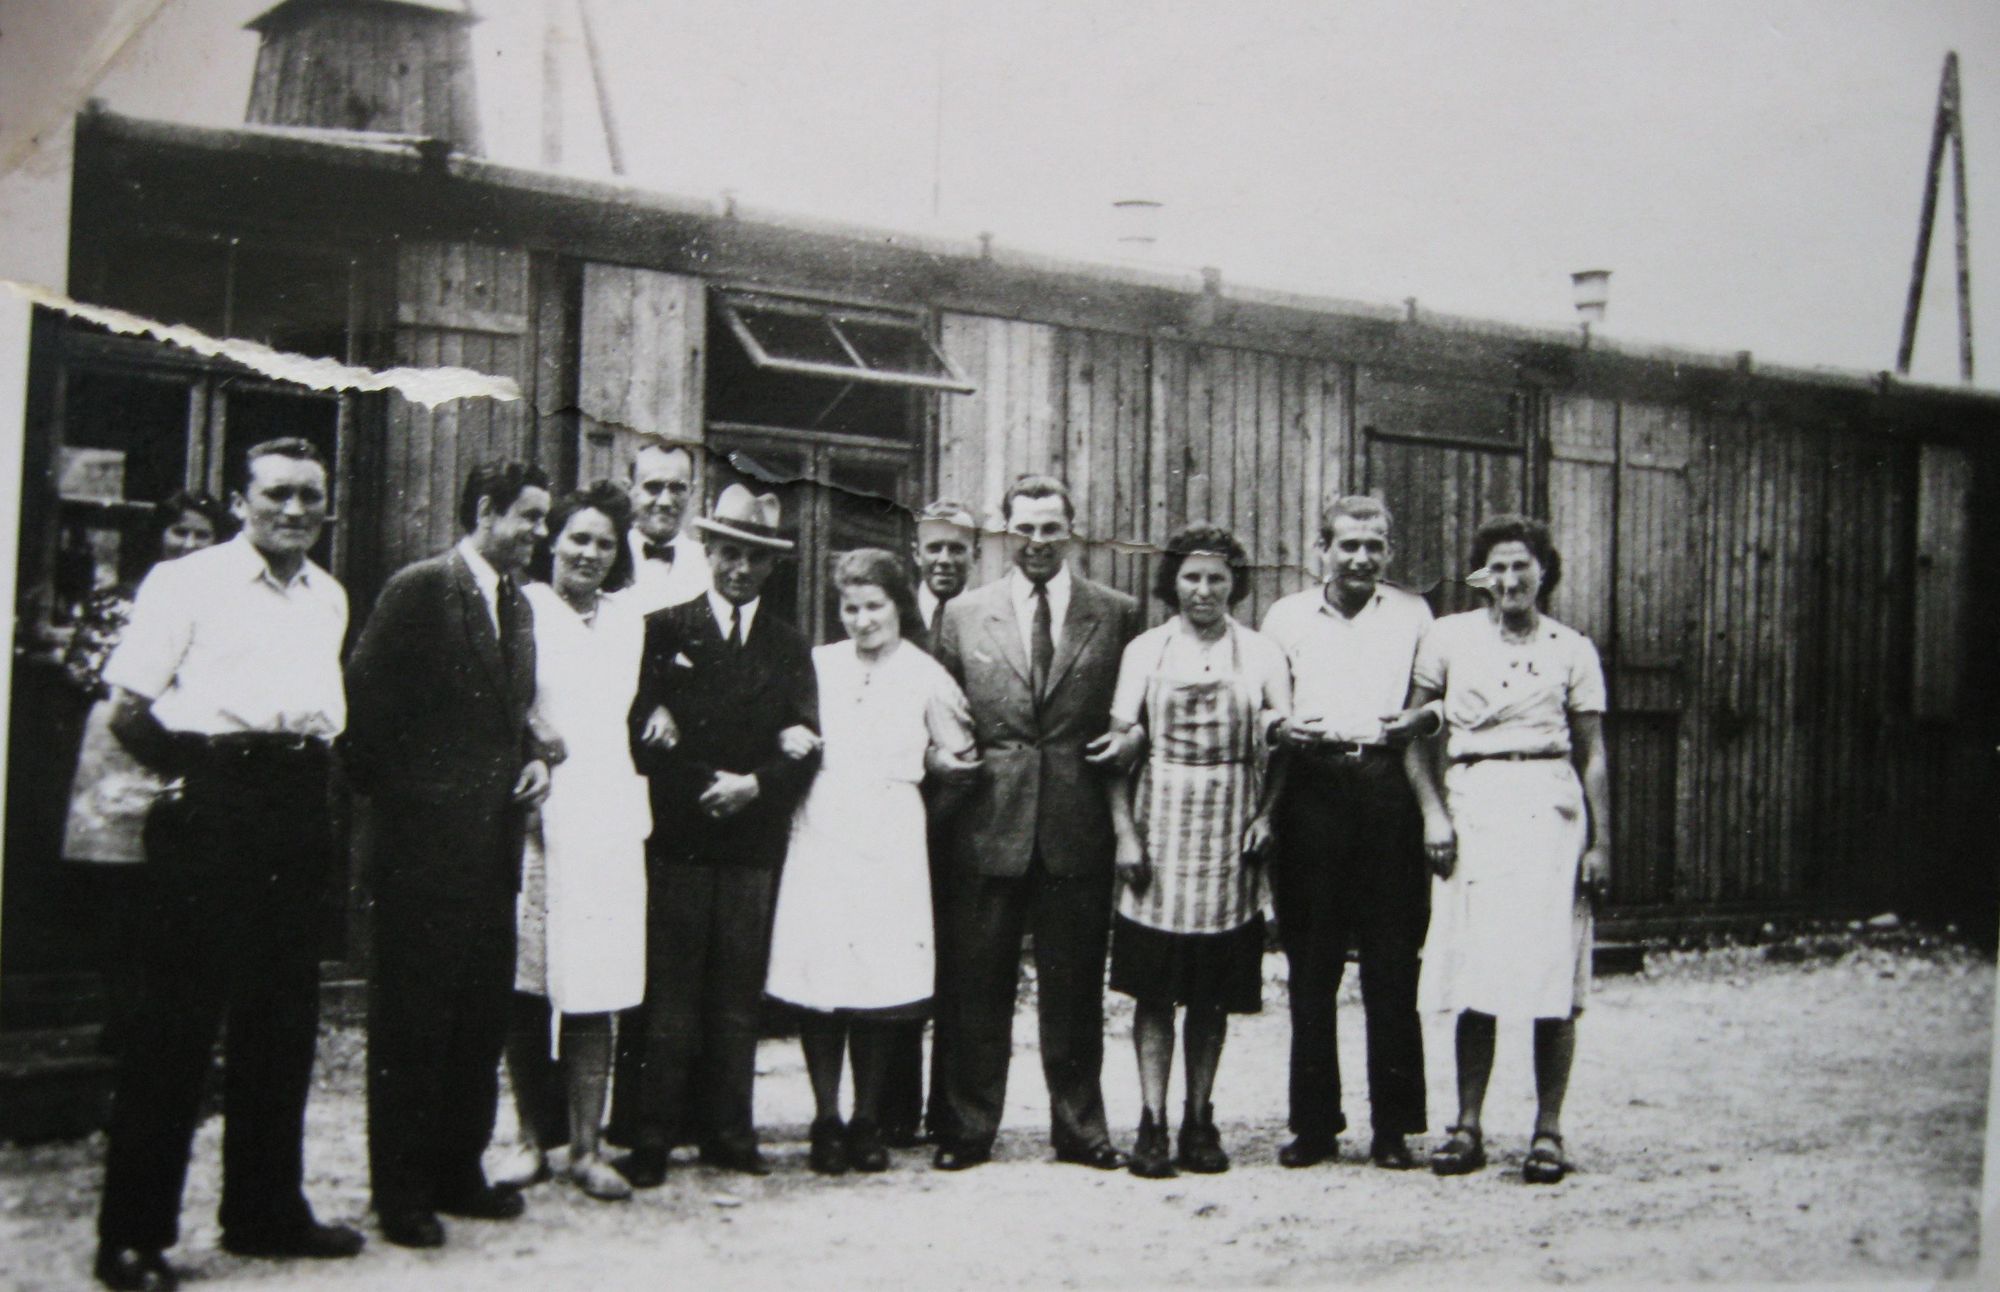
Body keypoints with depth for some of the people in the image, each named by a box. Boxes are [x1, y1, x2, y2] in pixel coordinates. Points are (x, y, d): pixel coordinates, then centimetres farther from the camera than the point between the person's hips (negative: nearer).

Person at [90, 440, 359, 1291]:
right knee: (180, 1015, -4)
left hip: (299, 807, 6)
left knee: (284, 1016, 11)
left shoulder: (329, 597, 16)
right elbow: (128, 708, -5)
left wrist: (315, 768, 11)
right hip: (213, 806, -6)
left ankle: (267, 1210, 22)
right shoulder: (187, 583, -2)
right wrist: (190, 772, 0)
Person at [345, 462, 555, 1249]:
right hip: (424, 841, -8)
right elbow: (366, 700, -12)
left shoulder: (517, 606, 15)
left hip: (492, 840, 8)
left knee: (483, 1014, 12)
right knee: (413, 1015, 0)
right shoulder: (419, 590, -9)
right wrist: (389, 794, -7)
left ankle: (458, 1171, 23)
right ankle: (402, 1191, 9)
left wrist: (531, 761, 7)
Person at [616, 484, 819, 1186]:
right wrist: (714, 783, -10)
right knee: (670, 992, -2)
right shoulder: (664, 629, 5)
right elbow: (643, 733, -3)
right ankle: (652, 1136, 2)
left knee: (737, 995, 5)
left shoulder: (791, 647, 13)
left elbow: (802, 749, 6)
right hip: (677, 838, -2)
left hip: (753, 843, 2)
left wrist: (755, 785, -11)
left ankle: (728, 1131, 12)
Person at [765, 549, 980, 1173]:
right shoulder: (818, 665, 10)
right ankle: (826, 1121, 9)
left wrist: (944, 761, -4)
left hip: (889, 840, -1)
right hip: (820, 835, 1)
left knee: (881, 983, -1)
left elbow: (950, 754, 13)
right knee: (817, 982, -3)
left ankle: (867, 1121, 13)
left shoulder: (924, 675, 6)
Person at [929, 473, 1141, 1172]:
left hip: (1079, 827, 0)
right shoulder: (965, 614, 8)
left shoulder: (1118, 614, 6)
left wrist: (1131, 738, -6)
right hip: (989, 823, 1)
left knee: (1074, 985, 7)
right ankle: (969, 1129, 16)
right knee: (978, 984, 6)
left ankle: (1079, 1128, 19)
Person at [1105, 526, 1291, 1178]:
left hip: (1229, 830, 1)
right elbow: (1119, 742, 3)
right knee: (1154, 985, -2)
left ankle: (1199, 1120, 15)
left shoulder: (1261, 654, 6)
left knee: (1214, 989, 5)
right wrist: (1124, 830, -6)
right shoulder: (1144, 650, 6)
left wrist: (1267, 814, -8)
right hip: (1160, 823, 0)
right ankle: (1152, 1124, 2)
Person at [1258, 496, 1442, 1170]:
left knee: (1392, 963, -2)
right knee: (1310, 963, 1)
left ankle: (1392, 1127, 5)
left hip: (1389, 790, 0)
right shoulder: (1286, 615, 13)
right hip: (1310, 789, 1)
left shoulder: (1412, 615, 13)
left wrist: (1411, 723, -8)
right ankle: (1314, 1125, 8)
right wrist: (1282, 729, -6)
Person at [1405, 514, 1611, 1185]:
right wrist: (1432, 812, -2)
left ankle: (1547, 1131, 6)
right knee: (1473, 976, 1)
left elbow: (1593, 754, 9)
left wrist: (1600, 842, 3)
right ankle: (1467, 1128, 10)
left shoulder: (1572, 650, 8)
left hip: (1549, 806, 0)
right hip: (1472, 805, 0)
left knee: (1554, 976, -3)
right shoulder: (1448, 637, 7)